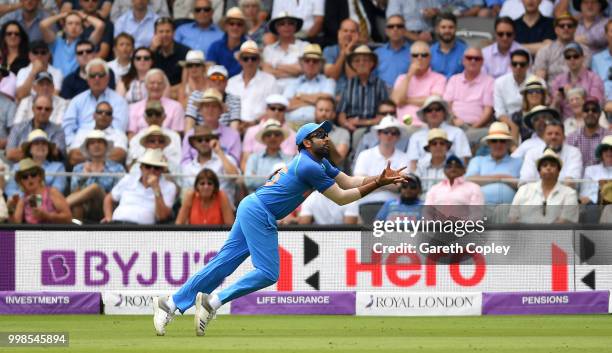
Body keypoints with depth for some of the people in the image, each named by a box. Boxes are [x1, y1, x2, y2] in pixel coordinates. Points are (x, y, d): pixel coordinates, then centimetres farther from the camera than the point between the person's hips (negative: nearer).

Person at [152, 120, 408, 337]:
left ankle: (171, 304, 1)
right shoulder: (310, 166, -14)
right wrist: (377, 184, -9)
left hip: (251, 209, 10)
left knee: (223, 264, 4)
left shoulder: (320, 163, 17)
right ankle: (213, 302, -11)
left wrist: (381, 179, 3)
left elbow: (349, 182, 14)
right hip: (258, 212, -10)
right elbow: (341, 198, -11)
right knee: (269, 273, -11)